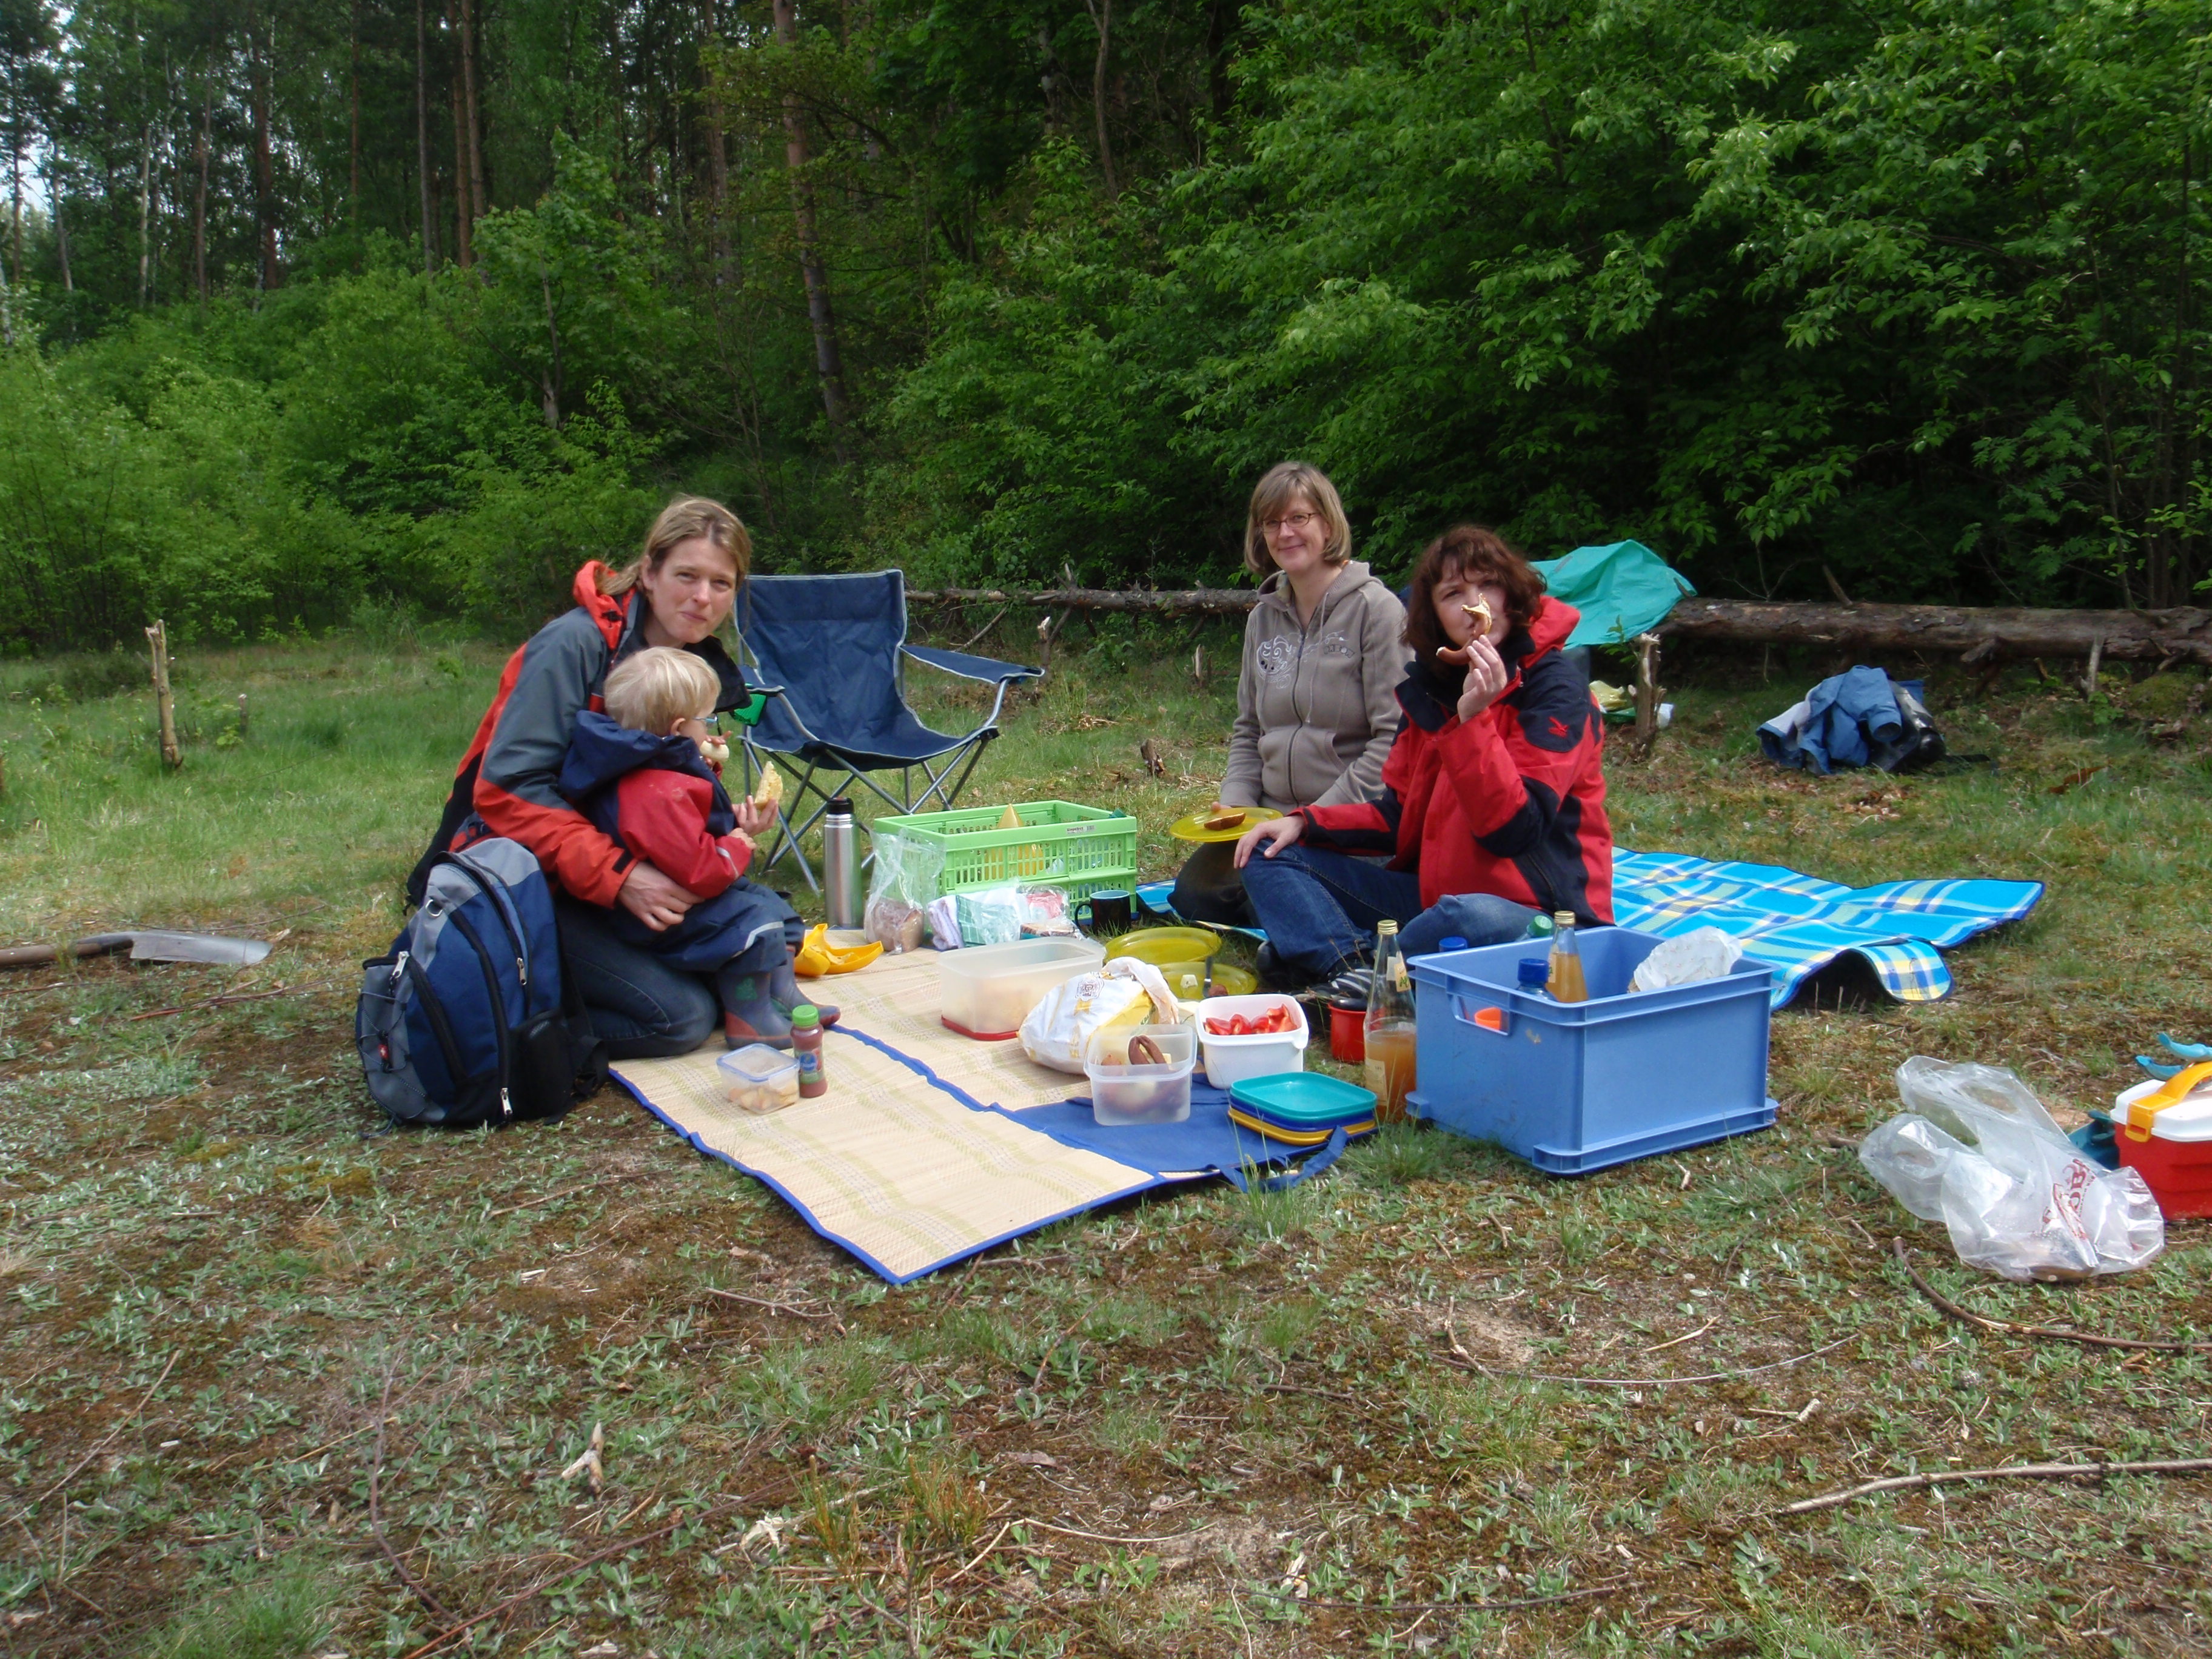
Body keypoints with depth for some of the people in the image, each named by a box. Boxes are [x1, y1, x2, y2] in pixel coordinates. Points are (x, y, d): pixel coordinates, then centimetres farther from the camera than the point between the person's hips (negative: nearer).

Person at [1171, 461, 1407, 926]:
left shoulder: (1376, 609, -8)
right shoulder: (1264, 617, 14)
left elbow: (1394, 740, -15)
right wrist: (1235, 804, 0)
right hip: (1273, 819, 7)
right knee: (1194, 895, -13)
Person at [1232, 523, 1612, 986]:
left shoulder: (1555, 687, -11)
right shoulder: (1429, 687, 9)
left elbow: (1514, 830, -20)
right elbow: (1400, 817, 12)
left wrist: (1471, 719, -27)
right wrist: (1305, 823, -2)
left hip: (1534, 908, -7)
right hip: (1433, 891, 7)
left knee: (1469, 919, -42)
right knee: (1271, 858, 2)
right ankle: (1351, 969, -24)